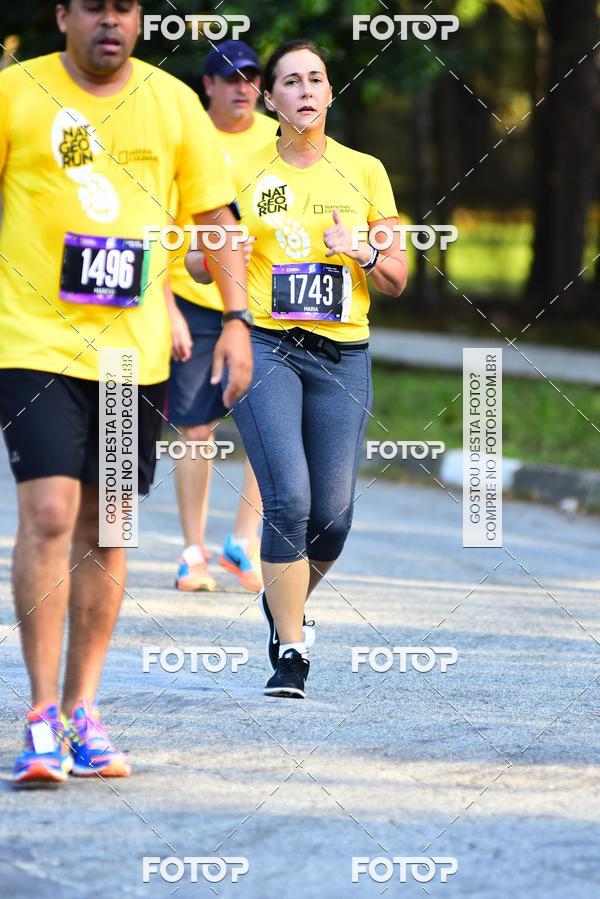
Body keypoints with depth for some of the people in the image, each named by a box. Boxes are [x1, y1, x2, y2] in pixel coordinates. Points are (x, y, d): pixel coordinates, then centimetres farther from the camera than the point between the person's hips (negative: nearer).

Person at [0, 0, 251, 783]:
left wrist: (236, 320, 3)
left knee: (105, 530, 8)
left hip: (134, 350, 3)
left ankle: (83, 709, 18)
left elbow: (216, 215, 12)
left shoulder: (174, 103, 6)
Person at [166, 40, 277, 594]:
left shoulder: (279, 142, 4)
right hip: (194, 304, -1)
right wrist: (169, 312, -7)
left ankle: (245, 543, 5)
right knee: (195, 429, 2)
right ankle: (194, 553, 10)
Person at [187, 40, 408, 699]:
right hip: (264, 348, -2)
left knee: (332, 515, -2)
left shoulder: (365, 172, 8)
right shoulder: (244, 175, 5)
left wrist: (362, 251, -9)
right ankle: (289, 652, -8)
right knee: (289, 499, -17)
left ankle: (286, 601, 31)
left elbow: (397, 280, 11)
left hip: (343, 355, 2)